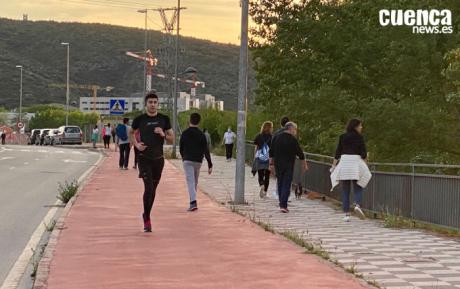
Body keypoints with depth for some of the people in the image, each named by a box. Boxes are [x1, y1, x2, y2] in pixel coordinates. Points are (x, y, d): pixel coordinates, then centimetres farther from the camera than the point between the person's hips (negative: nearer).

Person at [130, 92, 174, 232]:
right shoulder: (139, 119, -2)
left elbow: (171, 140, 6)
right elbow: (131, 133, 16)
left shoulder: (164, 119, 2)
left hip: (158, 158, 3)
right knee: (148, 188, -14)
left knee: (153, 189, 11)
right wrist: (136, 144, -1)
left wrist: (163, 134, -13)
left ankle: (146, 215, 30)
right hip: (144, 158, -3)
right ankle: (147, 219, -1)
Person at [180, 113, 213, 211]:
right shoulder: (201, 135, -1)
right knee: (195, 182, 17)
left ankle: (193, 203, -24)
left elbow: (181, 148, 5)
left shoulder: (185, 133, -3)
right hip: (198, 161, 2)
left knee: (190, 181, -9)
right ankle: (192, 201, 26)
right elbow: (206, 151, -4)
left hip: (187, 161, -2)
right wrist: (210, 164, -4)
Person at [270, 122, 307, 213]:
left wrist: (271, 163, 17)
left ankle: (282, 204, 16)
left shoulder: (277, 137, 6)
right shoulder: (292, 140, -10)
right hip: (288, 165, -5)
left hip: (278, 165, 5)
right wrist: (304, 164, 5)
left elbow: (271, 152, 10)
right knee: (286, 185, -4)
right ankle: (283, 205, -12)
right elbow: (300, 153, -6)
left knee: (280, 184, 13)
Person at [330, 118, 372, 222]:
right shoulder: (359, 137, -2)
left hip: (344, 162, 2)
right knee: (358, 188, 7)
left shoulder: (342, 137, 6)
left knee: (345, 191, 6)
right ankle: (357, 205, -21)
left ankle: (346, 214, 2)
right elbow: (363, 153, -5)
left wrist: (333, 166, 14)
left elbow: (338, 153, 7)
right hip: (356, 162, -2)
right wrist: (365, 157, 15)